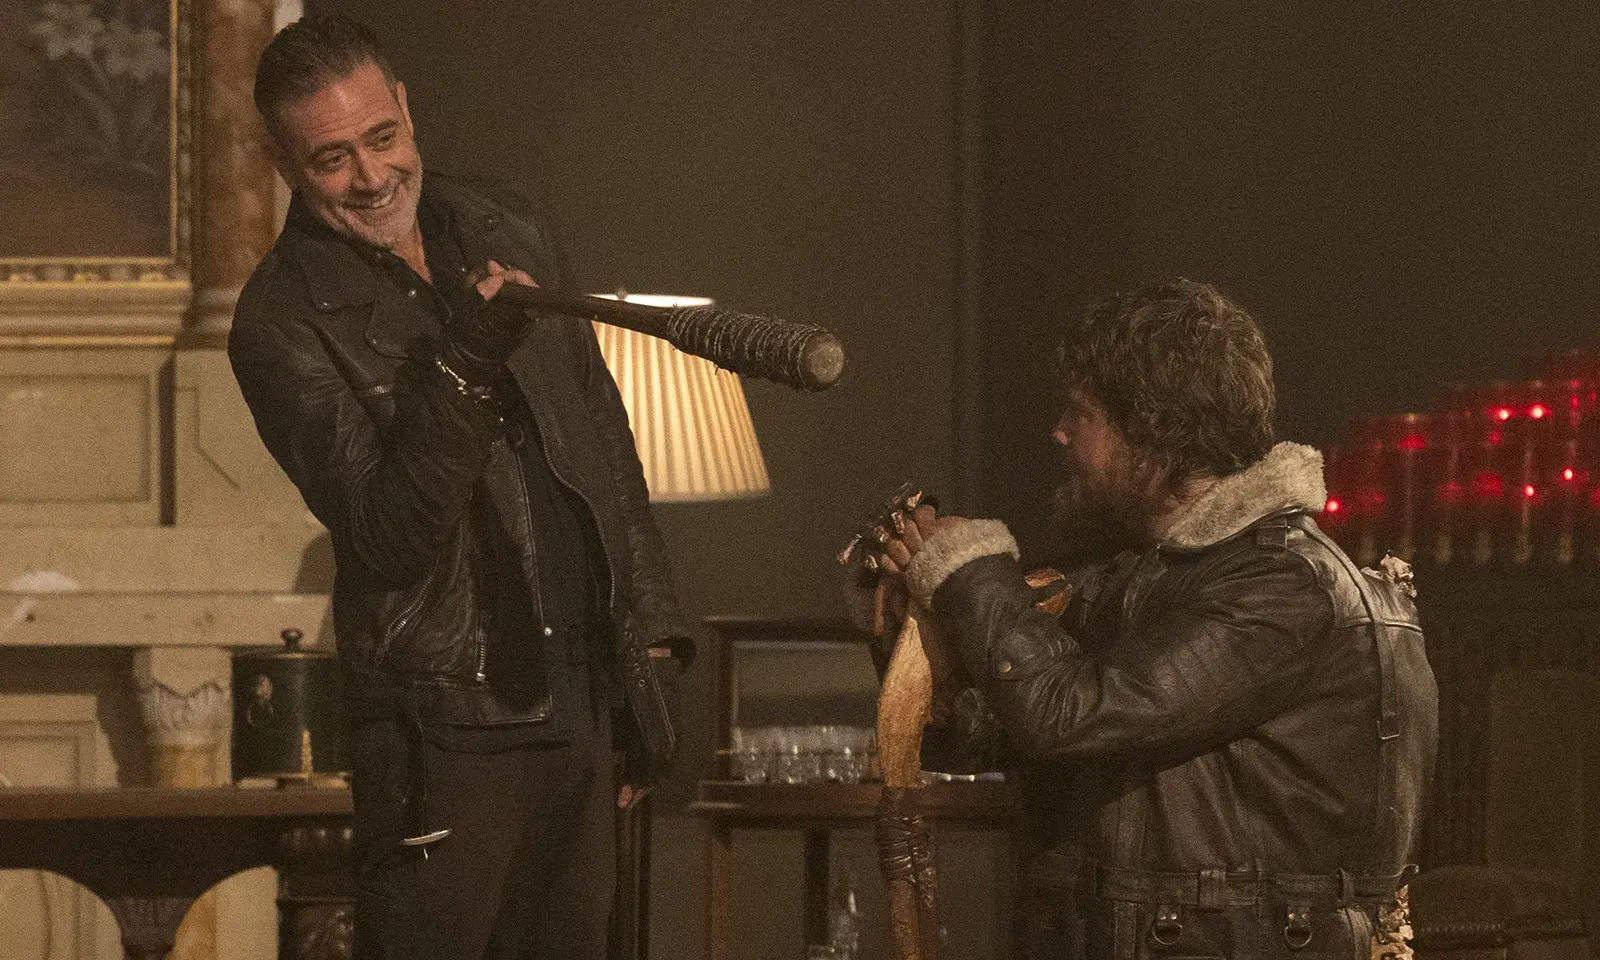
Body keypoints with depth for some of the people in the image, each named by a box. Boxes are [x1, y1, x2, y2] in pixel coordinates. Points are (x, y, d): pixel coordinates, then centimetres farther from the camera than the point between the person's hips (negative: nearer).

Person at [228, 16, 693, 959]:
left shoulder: (501, 230, 10)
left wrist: (648, 644, 15)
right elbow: (388, 538, -17)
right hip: (446, 729, -6)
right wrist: (462, 368, -29)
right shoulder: (284, 323, -9)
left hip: (579, 710, 6)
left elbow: (605, 444, 18)